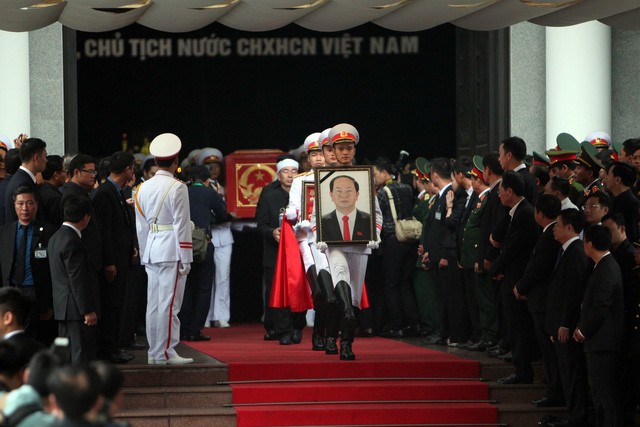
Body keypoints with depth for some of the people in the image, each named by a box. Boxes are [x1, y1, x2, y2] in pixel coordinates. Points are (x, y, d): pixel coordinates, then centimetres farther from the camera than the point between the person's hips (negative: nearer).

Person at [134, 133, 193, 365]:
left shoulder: (143, 188, 10)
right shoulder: (177, 188, -9)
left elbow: (140, 226, 14)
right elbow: (181, 225, -11)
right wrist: (185, 259, -8)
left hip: (151, 250, 7)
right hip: (171, 250, -7)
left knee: (154, 303, 10)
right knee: (169, 303, -6)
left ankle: (154, 352, 14)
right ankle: (165, 353, -6)